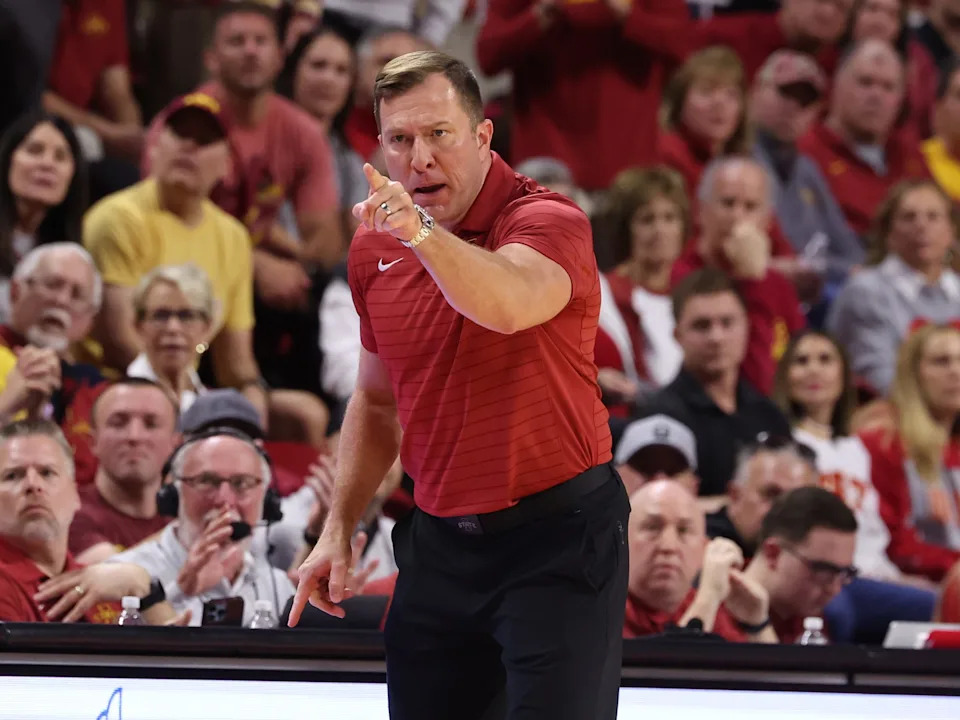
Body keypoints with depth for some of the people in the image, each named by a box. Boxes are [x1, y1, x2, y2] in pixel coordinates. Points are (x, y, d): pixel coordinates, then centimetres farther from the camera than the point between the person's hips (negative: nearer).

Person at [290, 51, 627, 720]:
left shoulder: (549, 220, -12)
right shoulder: (375, 250, 8)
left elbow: (508, 303, -37)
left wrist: (422, 232, -51)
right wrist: (338, 529, 15)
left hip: (556, 538, -6)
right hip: (438, 542, 6)